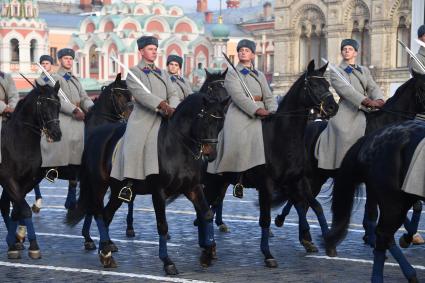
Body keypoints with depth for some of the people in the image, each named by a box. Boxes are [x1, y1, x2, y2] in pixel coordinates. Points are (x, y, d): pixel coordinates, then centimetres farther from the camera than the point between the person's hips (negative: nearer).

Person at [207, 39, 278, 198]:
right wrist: (256, 110, -21)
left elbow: (269, 97, 14)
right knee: (237, 144, -19)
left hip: (259, 116, 4)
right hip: (240, 114, -4)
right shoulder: (232, 74, 6)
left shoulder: (260, 75, 22)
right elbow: (238, 96, -9)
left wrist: (273, 112, -7)